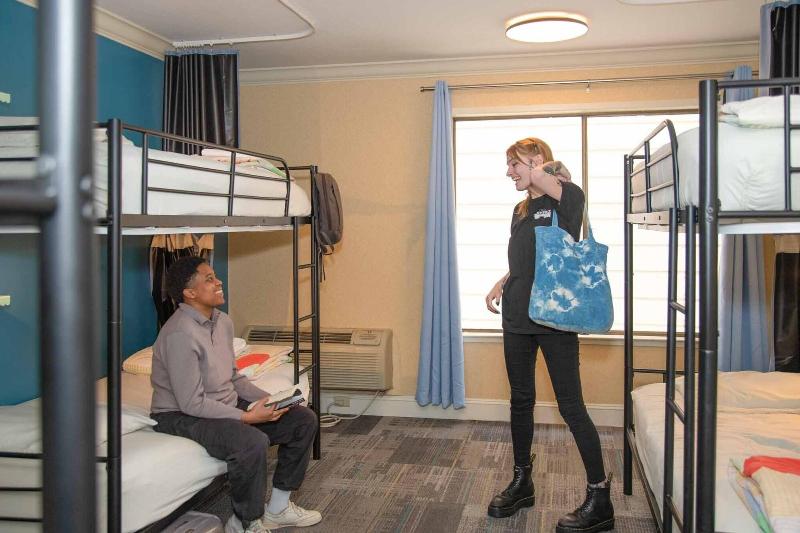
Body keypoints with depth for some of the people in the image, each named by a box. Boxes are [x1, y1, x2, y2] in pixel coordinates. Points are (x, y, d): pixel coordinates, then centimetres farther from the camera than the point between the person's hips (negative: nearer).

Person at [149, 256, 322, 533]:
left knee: (304, 420, 0)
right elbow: (192, 403, -24)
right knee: (253, 443, -36)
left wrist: (268, 399, -1)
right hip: (182, 416, -9)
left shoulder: (224, 322, 5)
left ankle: (278, 507, 12)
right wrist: (247, 417, -24)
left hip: (226, 406, 9)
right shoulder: (180, 334, -24)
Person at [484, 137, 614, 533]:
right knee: (521, 399, 15)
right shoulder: (520, 210, 15)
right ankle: (522, 482, 30)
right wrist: (501, 284, 10)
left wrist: (540, 170, -14)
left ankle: (600, 500, 7)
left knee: (571, 406, -5)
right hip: (517, 318, 8)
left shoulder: (565, 201, -7)